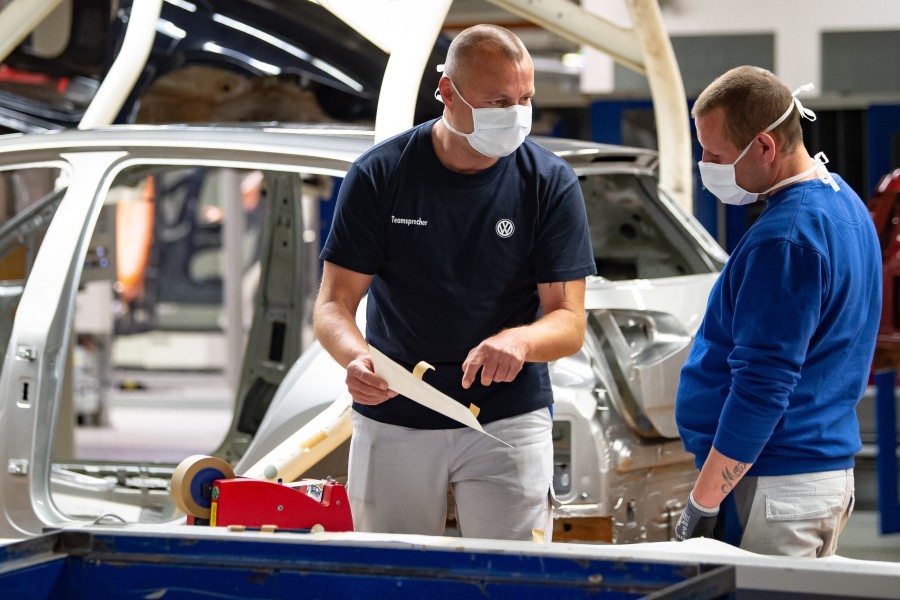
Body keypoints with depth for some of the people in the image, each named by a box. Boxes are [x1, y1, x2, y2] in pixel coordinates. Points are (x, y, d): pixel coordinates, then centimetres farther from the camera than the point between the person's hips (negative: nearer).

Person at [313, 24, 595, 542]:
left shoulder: (551, 183, -6)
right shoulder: (380, 175, -6)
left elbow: (570, 323, -8)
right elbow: (334, 306, -5)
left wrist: (520, 340, -31)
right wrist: (356, 358, -29)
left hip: (508, 416, 0)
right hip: (392, 419, 1)